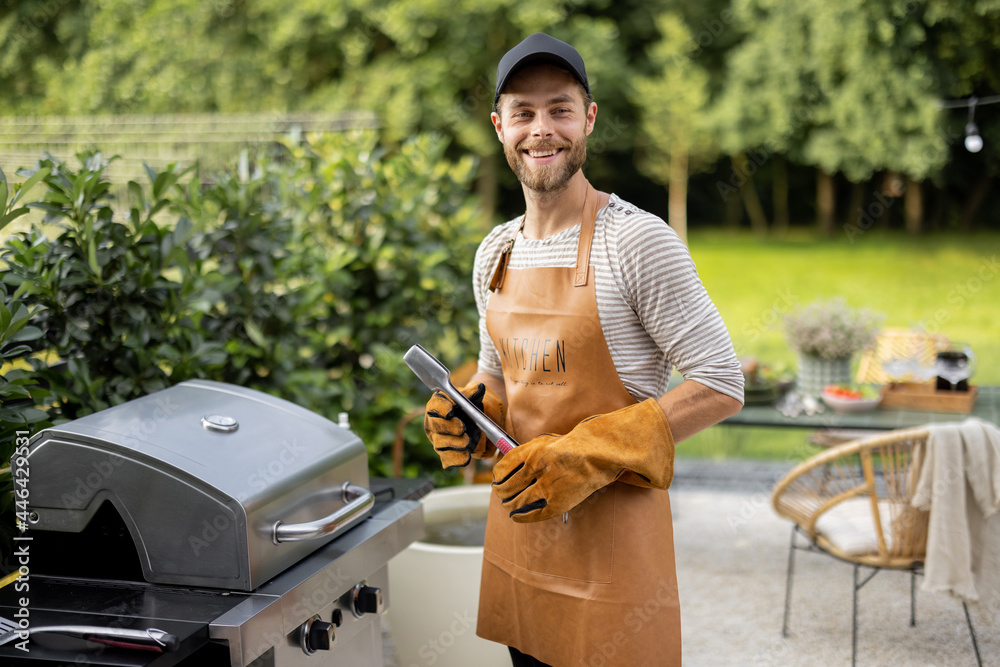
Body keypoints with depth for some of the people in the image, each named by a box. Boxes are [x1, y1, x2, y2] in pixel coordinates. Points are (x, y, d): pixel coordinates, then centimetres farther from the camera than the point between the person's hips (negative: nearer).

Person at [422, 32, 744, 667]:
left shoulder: (638, 241, -14)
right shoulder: (494, 254, 7)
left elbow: (722, 386, -15)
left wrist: (584, 456, -21)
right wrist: (470, 416, -3)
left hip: (612, 532, -6)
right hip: (518, 519, 6)